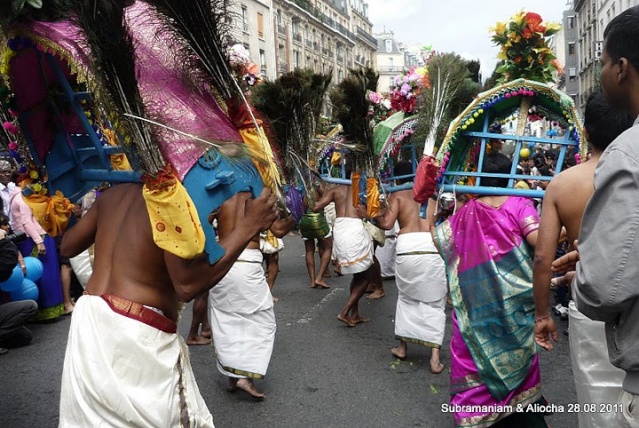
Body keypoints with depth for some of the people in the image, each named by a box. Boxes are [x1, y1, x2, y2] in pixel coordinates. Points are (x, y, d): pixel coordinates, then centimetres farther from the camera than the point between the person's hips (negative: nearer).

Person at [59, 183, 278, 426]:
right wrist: (247, 227, -23)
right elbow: (188, 285, -24)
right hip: (137, 334, -8)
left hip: (89, 320, 8)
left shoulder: (113, 195, 5)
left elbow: (67, 247, 16)